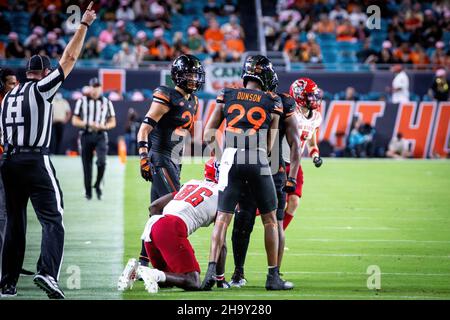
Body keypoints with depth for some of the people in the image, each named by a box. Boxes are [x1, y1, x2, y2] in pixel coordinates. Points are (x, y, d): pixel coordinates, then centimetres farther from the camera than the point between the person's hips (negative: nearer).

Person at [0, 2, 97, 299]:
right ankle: (47, 272, -26)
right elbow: (69, 59, 1)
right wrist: (84, 24, 8)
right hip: (35, 160, -6)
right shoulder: (41, 88, -1)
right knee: (52, 220, -7)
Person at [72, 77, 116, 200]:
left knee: (101, 161, -19)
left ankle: (97, 185, 3)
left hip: (100, 136, 0)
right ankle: (88, 191, 14)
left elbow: (112, 122, 11)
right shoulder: (82, 101, 5)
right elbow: (75, 121, 3)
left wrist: (103, 126, -11)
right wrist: (88, 124, -14)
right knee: (87, 165, 2)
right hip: (86, 136, 0)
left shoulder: (107, 102, 8)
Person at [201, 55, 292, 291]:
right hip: (258, 161, -1)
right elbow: (269, 145, 9)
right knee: (270, 220, 11)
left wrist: (213, 147, 34)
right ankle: (273, 277, 11)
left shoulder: (227, 96, 9)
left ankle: (212, 270, -12)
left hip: (231, 159, 2)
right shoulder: (272, 103, 6)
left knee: (222, 219, 4)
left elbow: (208, 134, 15)